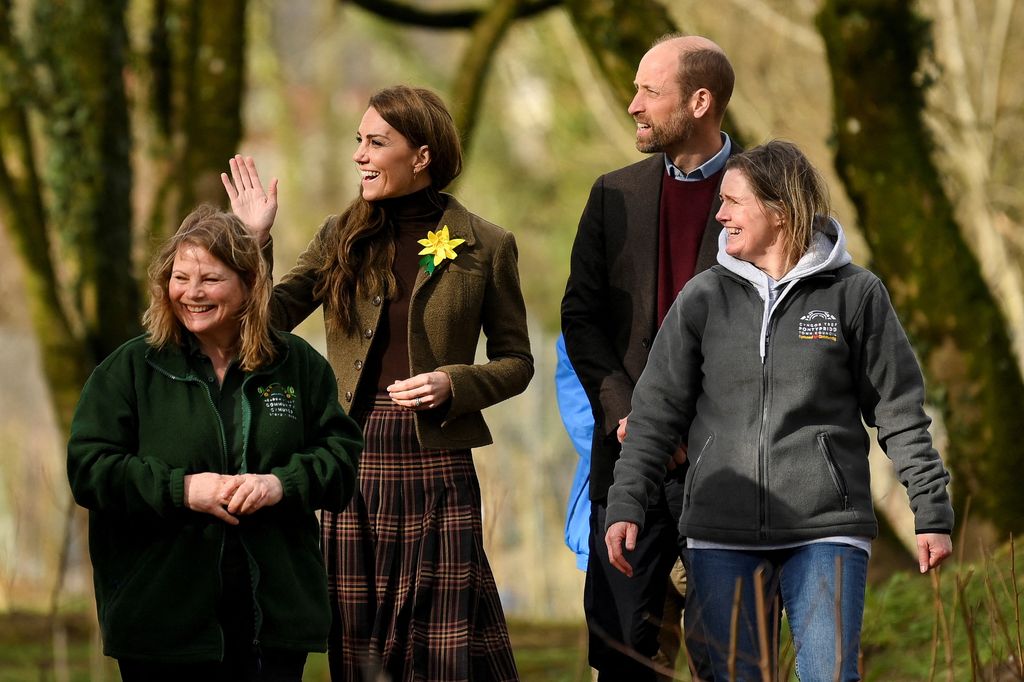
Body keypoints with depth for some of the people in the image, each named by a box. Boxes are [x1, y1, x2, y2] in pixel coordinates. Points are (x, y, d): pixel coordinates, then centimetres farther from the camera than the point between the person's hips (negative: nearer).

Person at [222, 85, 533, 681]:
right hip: (356, 462, 3)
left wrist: (451, 384, -11)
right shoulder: (343, 238, 9)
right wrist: (253, 241, -5)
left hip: (437, 467, -3)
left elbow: (517, 362, 6)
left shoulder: (485, 246, 1)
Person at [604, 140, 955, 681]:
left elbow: (899, 411, 5)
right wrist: (625, 507, -3)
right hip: (721, 535, 2)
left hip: (826, 531, -2)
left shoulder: (854, 294, 2)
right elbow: (657, 409, 7)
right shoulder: (703, 298, 7)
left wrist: (932, 514, 3)